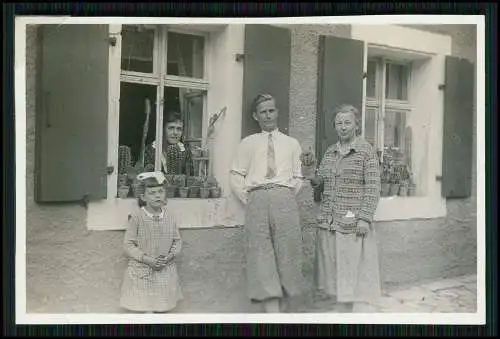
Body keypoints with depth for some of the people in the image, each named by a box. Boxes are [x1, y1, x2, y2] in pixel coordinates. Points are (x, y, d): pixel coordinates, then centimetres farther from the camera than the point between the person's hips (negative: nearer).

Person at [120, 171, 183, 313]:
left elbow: (177, 240, 5)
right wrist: (147, 259, -19)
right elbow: (128, 245, -11)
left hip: (165, 270, 3)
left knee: (161, 307, 16)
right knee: (146, 308, 6)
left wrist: (170, 256, -13)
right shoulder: (137, 218, -14)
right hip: (142, 271, -3)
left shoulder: (169, 216, -5)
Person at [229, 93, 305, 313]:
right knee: (262, 258, -5)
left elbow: (298, 178, 16)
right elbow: (236, 178, 8)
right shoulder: (248, 143, 13)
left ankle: (282, 308, 14)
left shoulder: (291, 143, 16)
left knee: (287, 256, 0)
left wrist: (286, 198, 5)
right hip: (257, 199, -1)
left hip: (285, 200, 1)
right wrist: (249, 200, 1)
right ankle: (272, 315, -3)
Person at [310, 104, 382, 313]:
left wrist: (365, 218, -15)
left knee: (358, 276, -1)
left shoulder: (366, 151, -2)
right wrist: (312, 179, -4)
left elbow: (373, 188, -8)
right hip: (329, 224, 5)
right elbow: (321, 183, 17)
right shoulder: (330, 152, 13)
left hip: (354, 225, -5)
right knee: (338, 277, 12)